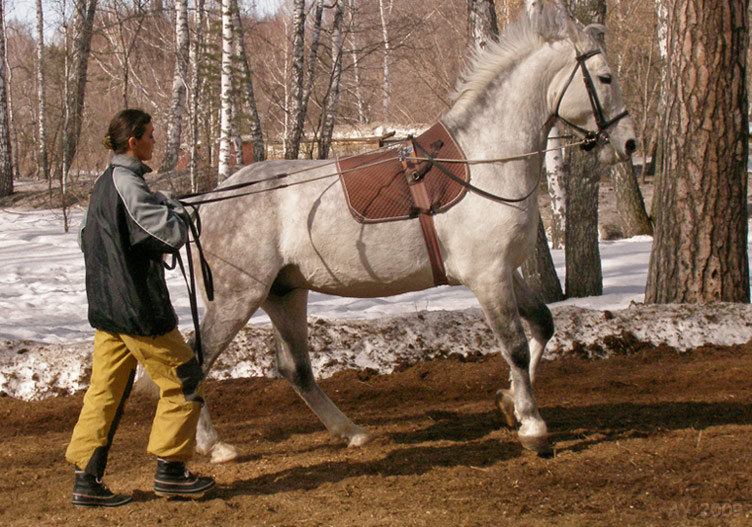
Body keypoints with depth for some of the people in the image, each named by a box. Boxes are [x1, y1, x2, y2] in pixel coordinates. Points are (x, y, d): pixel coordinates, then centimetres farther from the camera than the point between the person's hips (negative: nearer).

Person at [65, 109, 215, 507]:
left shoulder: (103, 184, 12)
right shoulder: (127, 183, -17)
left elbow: (86, 239, 24)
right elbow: (174, 235, -21)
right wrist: (172, 207, 0)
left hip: (105, 306, 9)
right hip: (137, 307, -9)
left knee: (105, 391, 10)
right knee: (183, 378, 4)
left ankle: (87, 481, 9)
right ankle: (169, 470, 9)